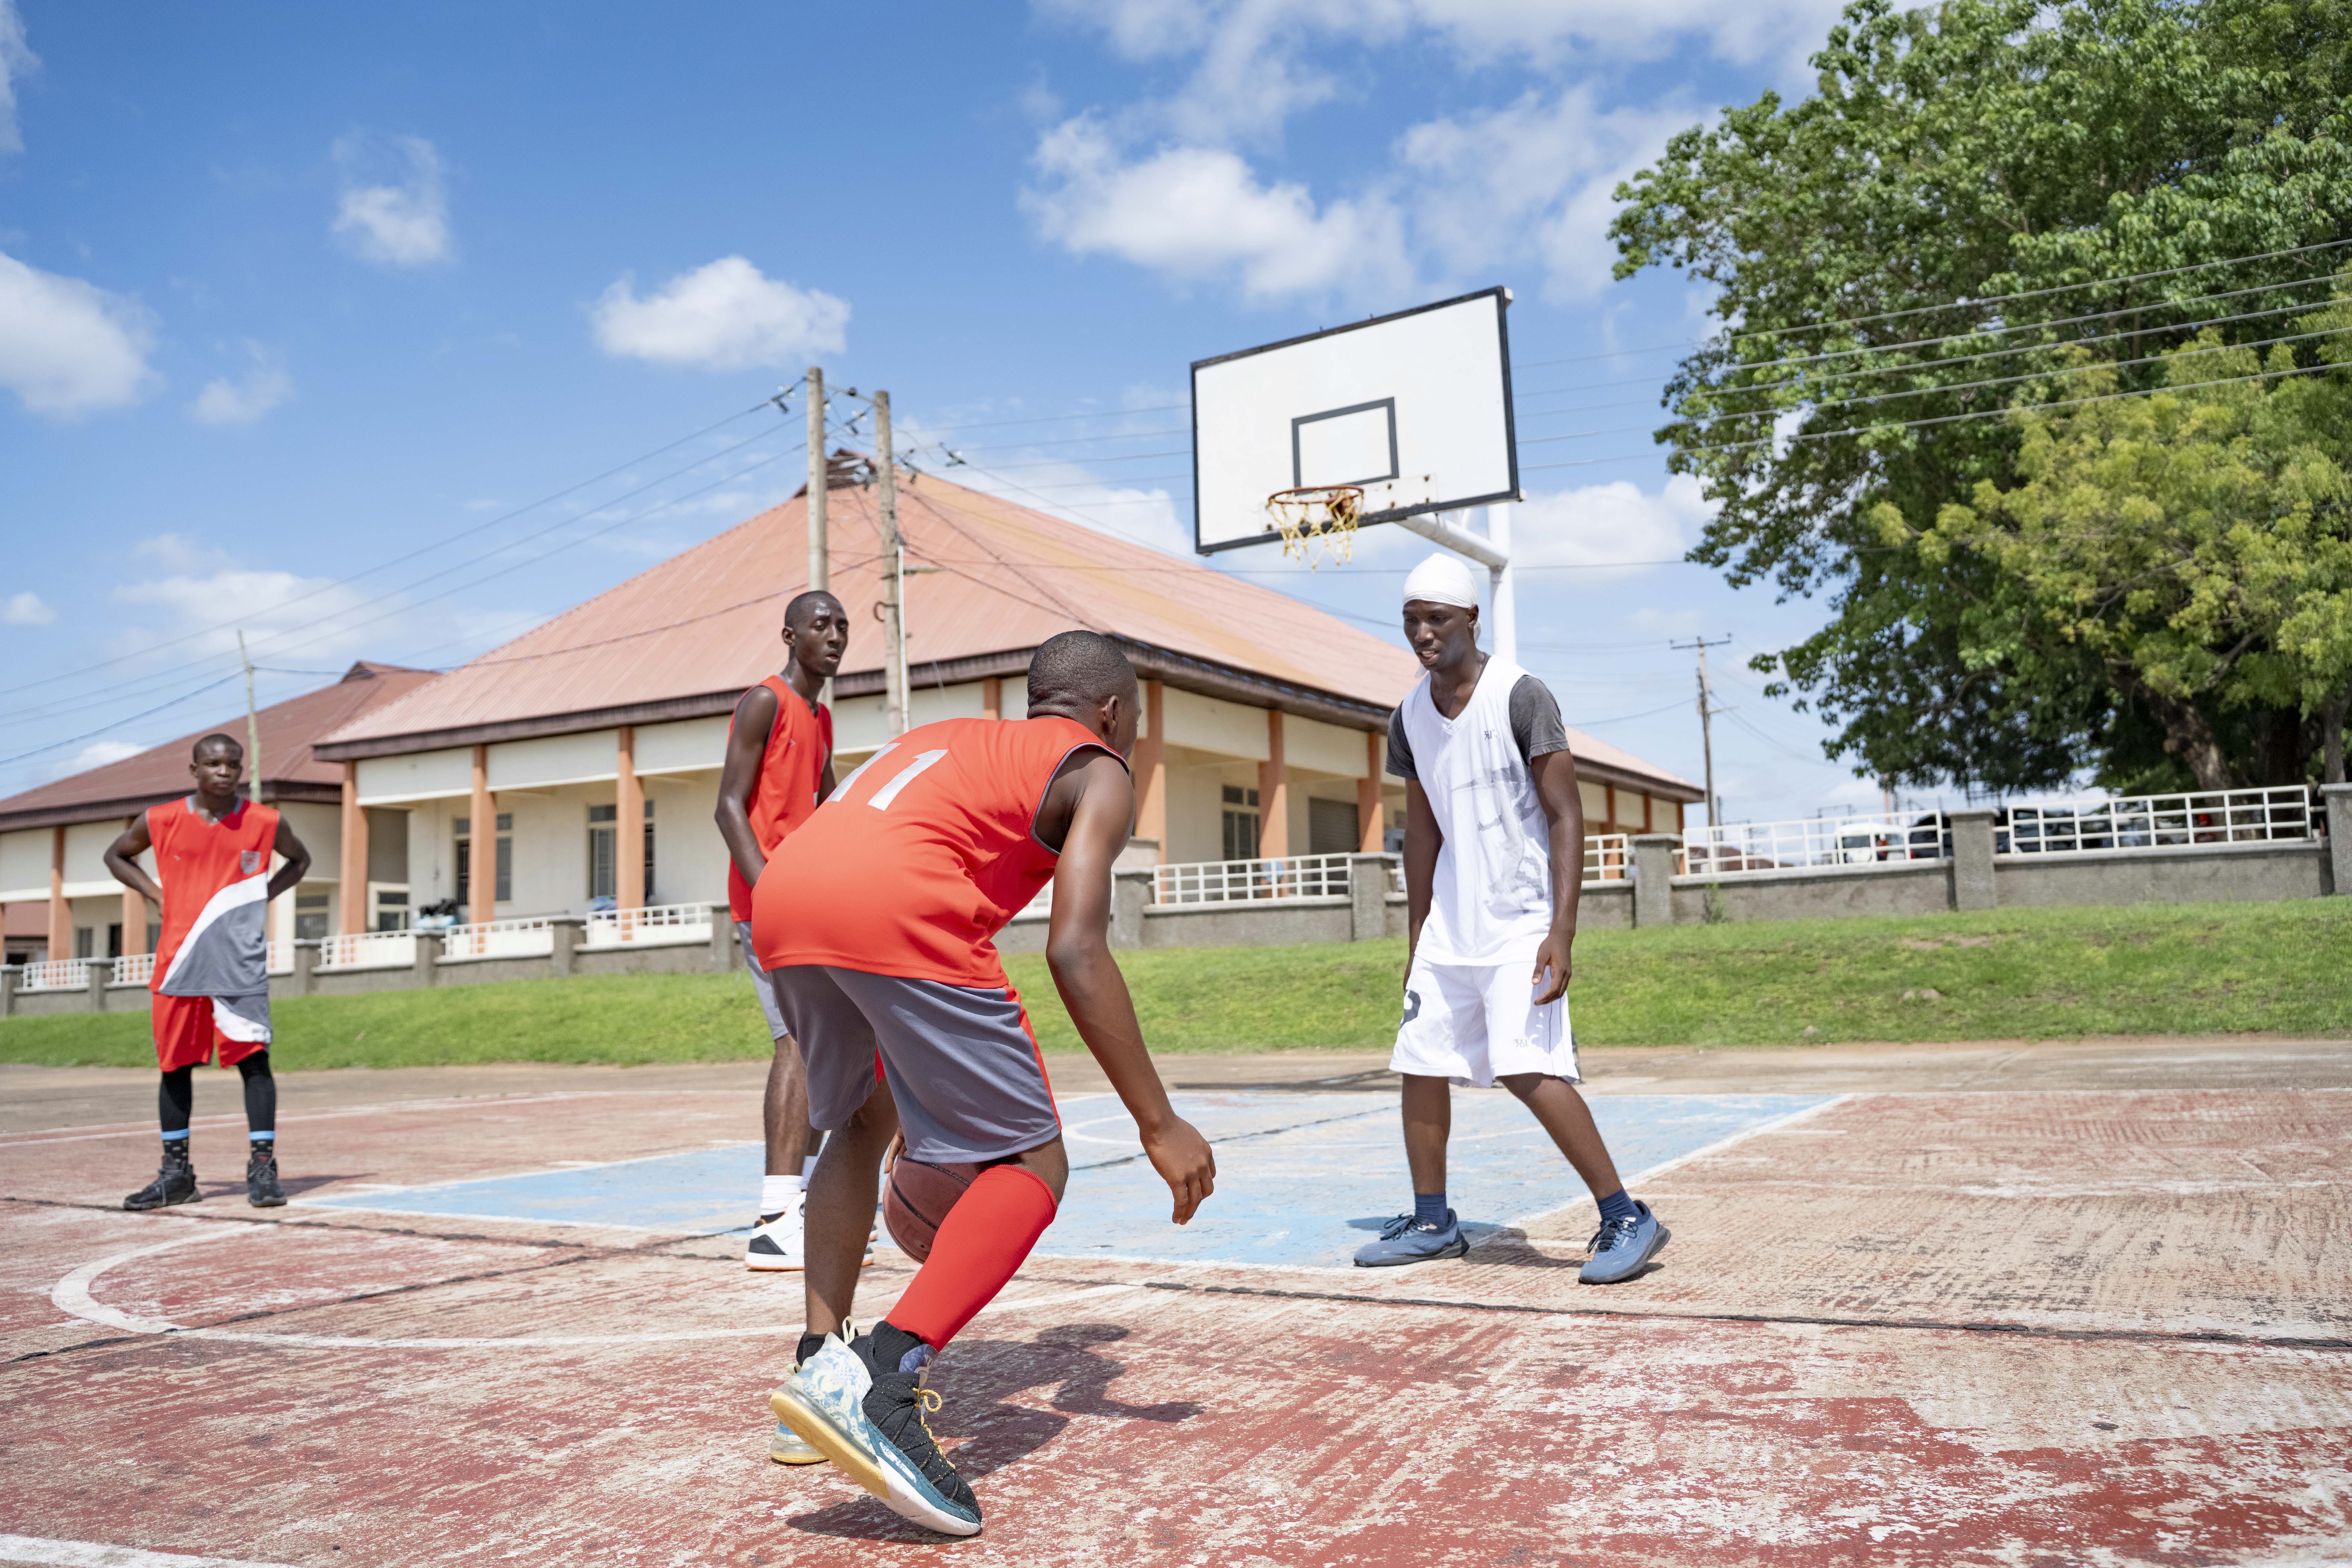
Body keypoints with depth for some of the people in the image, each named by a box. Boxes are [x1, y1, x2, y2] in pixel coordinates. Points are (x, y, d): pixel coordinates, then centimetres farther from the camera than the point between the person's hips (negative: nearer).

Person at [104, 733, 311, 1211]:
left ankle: (263, 1169, -3)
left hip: (241, 962, -2)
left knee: (253, 1059, -8)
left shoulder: (266, 822, 0)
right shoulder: (160, 822, 2)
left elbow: (300, 859, 18)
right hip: (179, 960, 2)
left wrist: (264, 896, 2)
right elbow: (116, 856, 19)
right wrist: (157, 895, 3)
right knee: (175, 1065, 8)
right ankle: (176, 1174, 20)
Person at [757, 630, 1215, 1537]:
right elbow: (1075, 951, 0)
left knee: (861, 1129, 30)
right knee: (1031, 1167, 4)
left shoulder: (949, 739, 37)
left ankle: (822, 1362, 27)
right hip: (895, 909, -7)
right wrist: (1158, 1125, 4)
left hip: (781, 897, 8)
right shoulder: (1098, 773, 16)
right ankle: (881, 1387, -12)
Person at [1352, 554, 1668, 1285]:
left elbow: (1567, 818, -14)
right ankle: (1432, 1224, 23)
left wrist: (1561, 935, -22)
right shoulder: (1409, 719, 8)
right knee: (1421, 1066, 8)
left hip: (1520, 921, -7)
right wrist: (1416, 940, 17)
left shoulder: (1519, 696, -12)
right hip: (1450, 922, 7)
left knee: (1528, 1070, -17)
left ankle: (1627, 1219, -4)